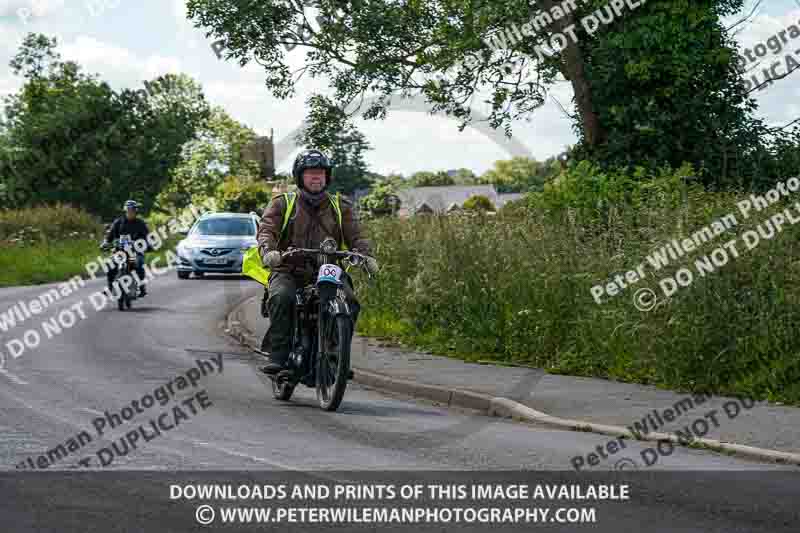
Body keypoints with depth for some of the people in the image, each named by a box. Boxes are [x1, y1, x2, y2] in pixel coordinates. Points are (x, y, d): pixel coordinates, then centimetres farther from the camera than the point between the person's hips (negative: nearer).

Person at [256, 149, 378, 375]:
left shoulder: (340, 207, 15)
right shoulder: (282, 204, 9)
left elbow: (355, 235, 3)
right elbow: (266, 230, -6)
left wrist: (366, 255, -20)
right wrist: (268, 251, -29)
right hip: (288, 272, -2)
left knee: (350, 302, -26)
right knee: (281, 297, -34)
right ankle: (278, 355, -27)